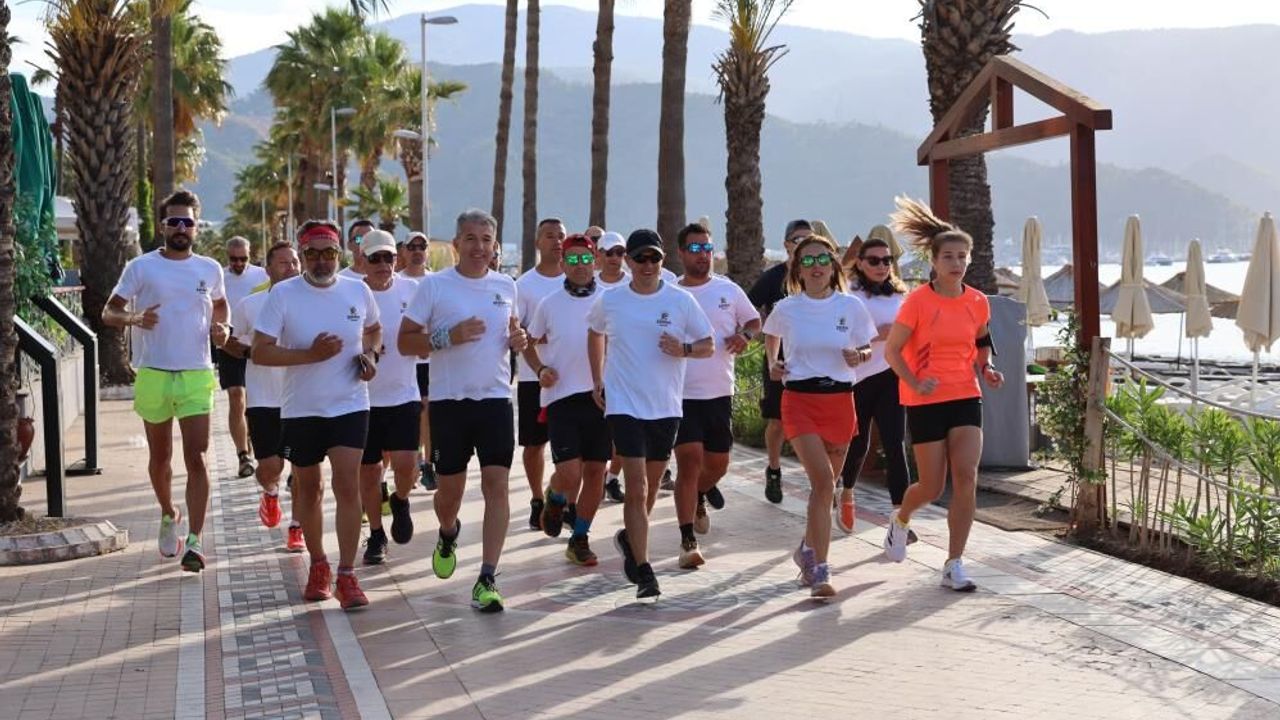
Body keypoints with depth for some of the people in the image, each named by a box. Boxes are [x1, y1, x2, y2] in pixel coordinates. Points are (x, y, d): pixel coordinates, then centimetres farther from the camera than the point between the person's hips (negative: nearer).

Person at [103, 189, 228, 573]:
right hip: (153, 374, 0)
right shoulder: (141, 267, -1)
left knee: (196, 457, -9)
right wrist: (135, 318, -20)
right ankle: (169, 515, 39)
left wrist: (221, 327, 2)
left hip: (197, 375, 0)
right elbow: (108, 312, 1)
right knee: (160, 456, 14)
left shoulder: (210, 269, 5)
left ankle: (194, 541, -9)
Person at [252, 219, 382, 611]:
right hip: (300, 408, 0)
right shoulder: (283, 294, -7)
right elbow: (259, 352, -11)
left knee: (347, 485, -12)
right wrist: (311, 355, -21)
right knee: (307, 489, 13)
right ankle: (318, 565, 31)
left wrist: (368, 354, -1)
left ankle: (347, 576, -7)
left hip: (349, 405, 0)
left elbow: (373, 329, 21)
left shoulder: (358, 291, 1)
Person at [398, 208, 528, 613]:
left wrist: (517, 339, 1)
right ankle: (448, 535, 45)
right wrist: (447, 337, -18)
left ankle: (486, 580, -7)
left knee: (497, 485, -9)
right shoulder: (434, 286, -3)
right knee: (450, 489, 9)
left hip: (495, 398, 2)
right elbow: (405, 342, -2)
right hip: (449, 401, -2)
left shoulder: (506, 286, 8)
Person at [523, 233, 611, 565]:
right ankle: (556, 500, 23)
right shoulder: (549, 305, 3)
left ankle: (579, 538, 22)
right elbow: (529, 345, 15)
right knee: (569, 473, -12)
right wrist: (541, 369, -4)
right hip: (562, 397, -1)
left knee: (595, 471, 6)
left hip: (601, 396, 2)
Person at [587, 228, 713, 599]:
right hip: (624, 406, -2)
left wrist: (683, 349, -16)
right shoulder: (610, 301, 1)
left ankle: (630, 538, 43)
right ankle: (643, 572, -8)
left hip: (666, 408, 2)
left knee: (650, 488, 15)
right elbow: (595, 335, 20)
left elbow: (709, 345, 5)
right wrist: (597, 381, 15)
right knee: (637, 489, -10)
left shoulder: (681, 301, -1)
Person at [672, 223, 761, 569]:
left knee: (717, 464, 13)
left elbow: (754, 320, 17)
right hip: (681, 394, -3)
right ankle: (688, 541, -7)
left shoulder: (728, 290, 5)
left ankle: (699, 498, 48)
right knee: (689, 461, -12)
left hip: (719, 392, 3)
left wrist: (744, 336, -4)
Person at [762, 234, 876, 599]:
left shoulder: (851, 306, 1)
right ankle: (820, 570, -16)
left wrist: (858, 356, -11)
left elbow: (866, 349, 11)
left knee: (824, 485, 13)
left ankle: (807, 550, 38)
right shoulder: (786, 309, 0)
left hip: (839, 400, 2)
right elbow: (770, 337, 21)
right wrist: (773, 363, 4)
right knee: (823, 480, -18)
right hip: (799, 400, -2)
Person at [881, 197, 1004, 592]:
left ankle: (954, 566, -2)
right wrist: (915, 382, -19)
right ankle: (900, 519, 39)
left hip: (966, 398, 3)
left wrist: (986, 369, 2)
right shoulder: (918, 301, -10)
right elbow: (891, 350, -6)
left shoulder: (978, 302, 3)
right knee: (932, 486, 3)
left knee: (966, 478, -10)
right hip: (926, 402, -3)